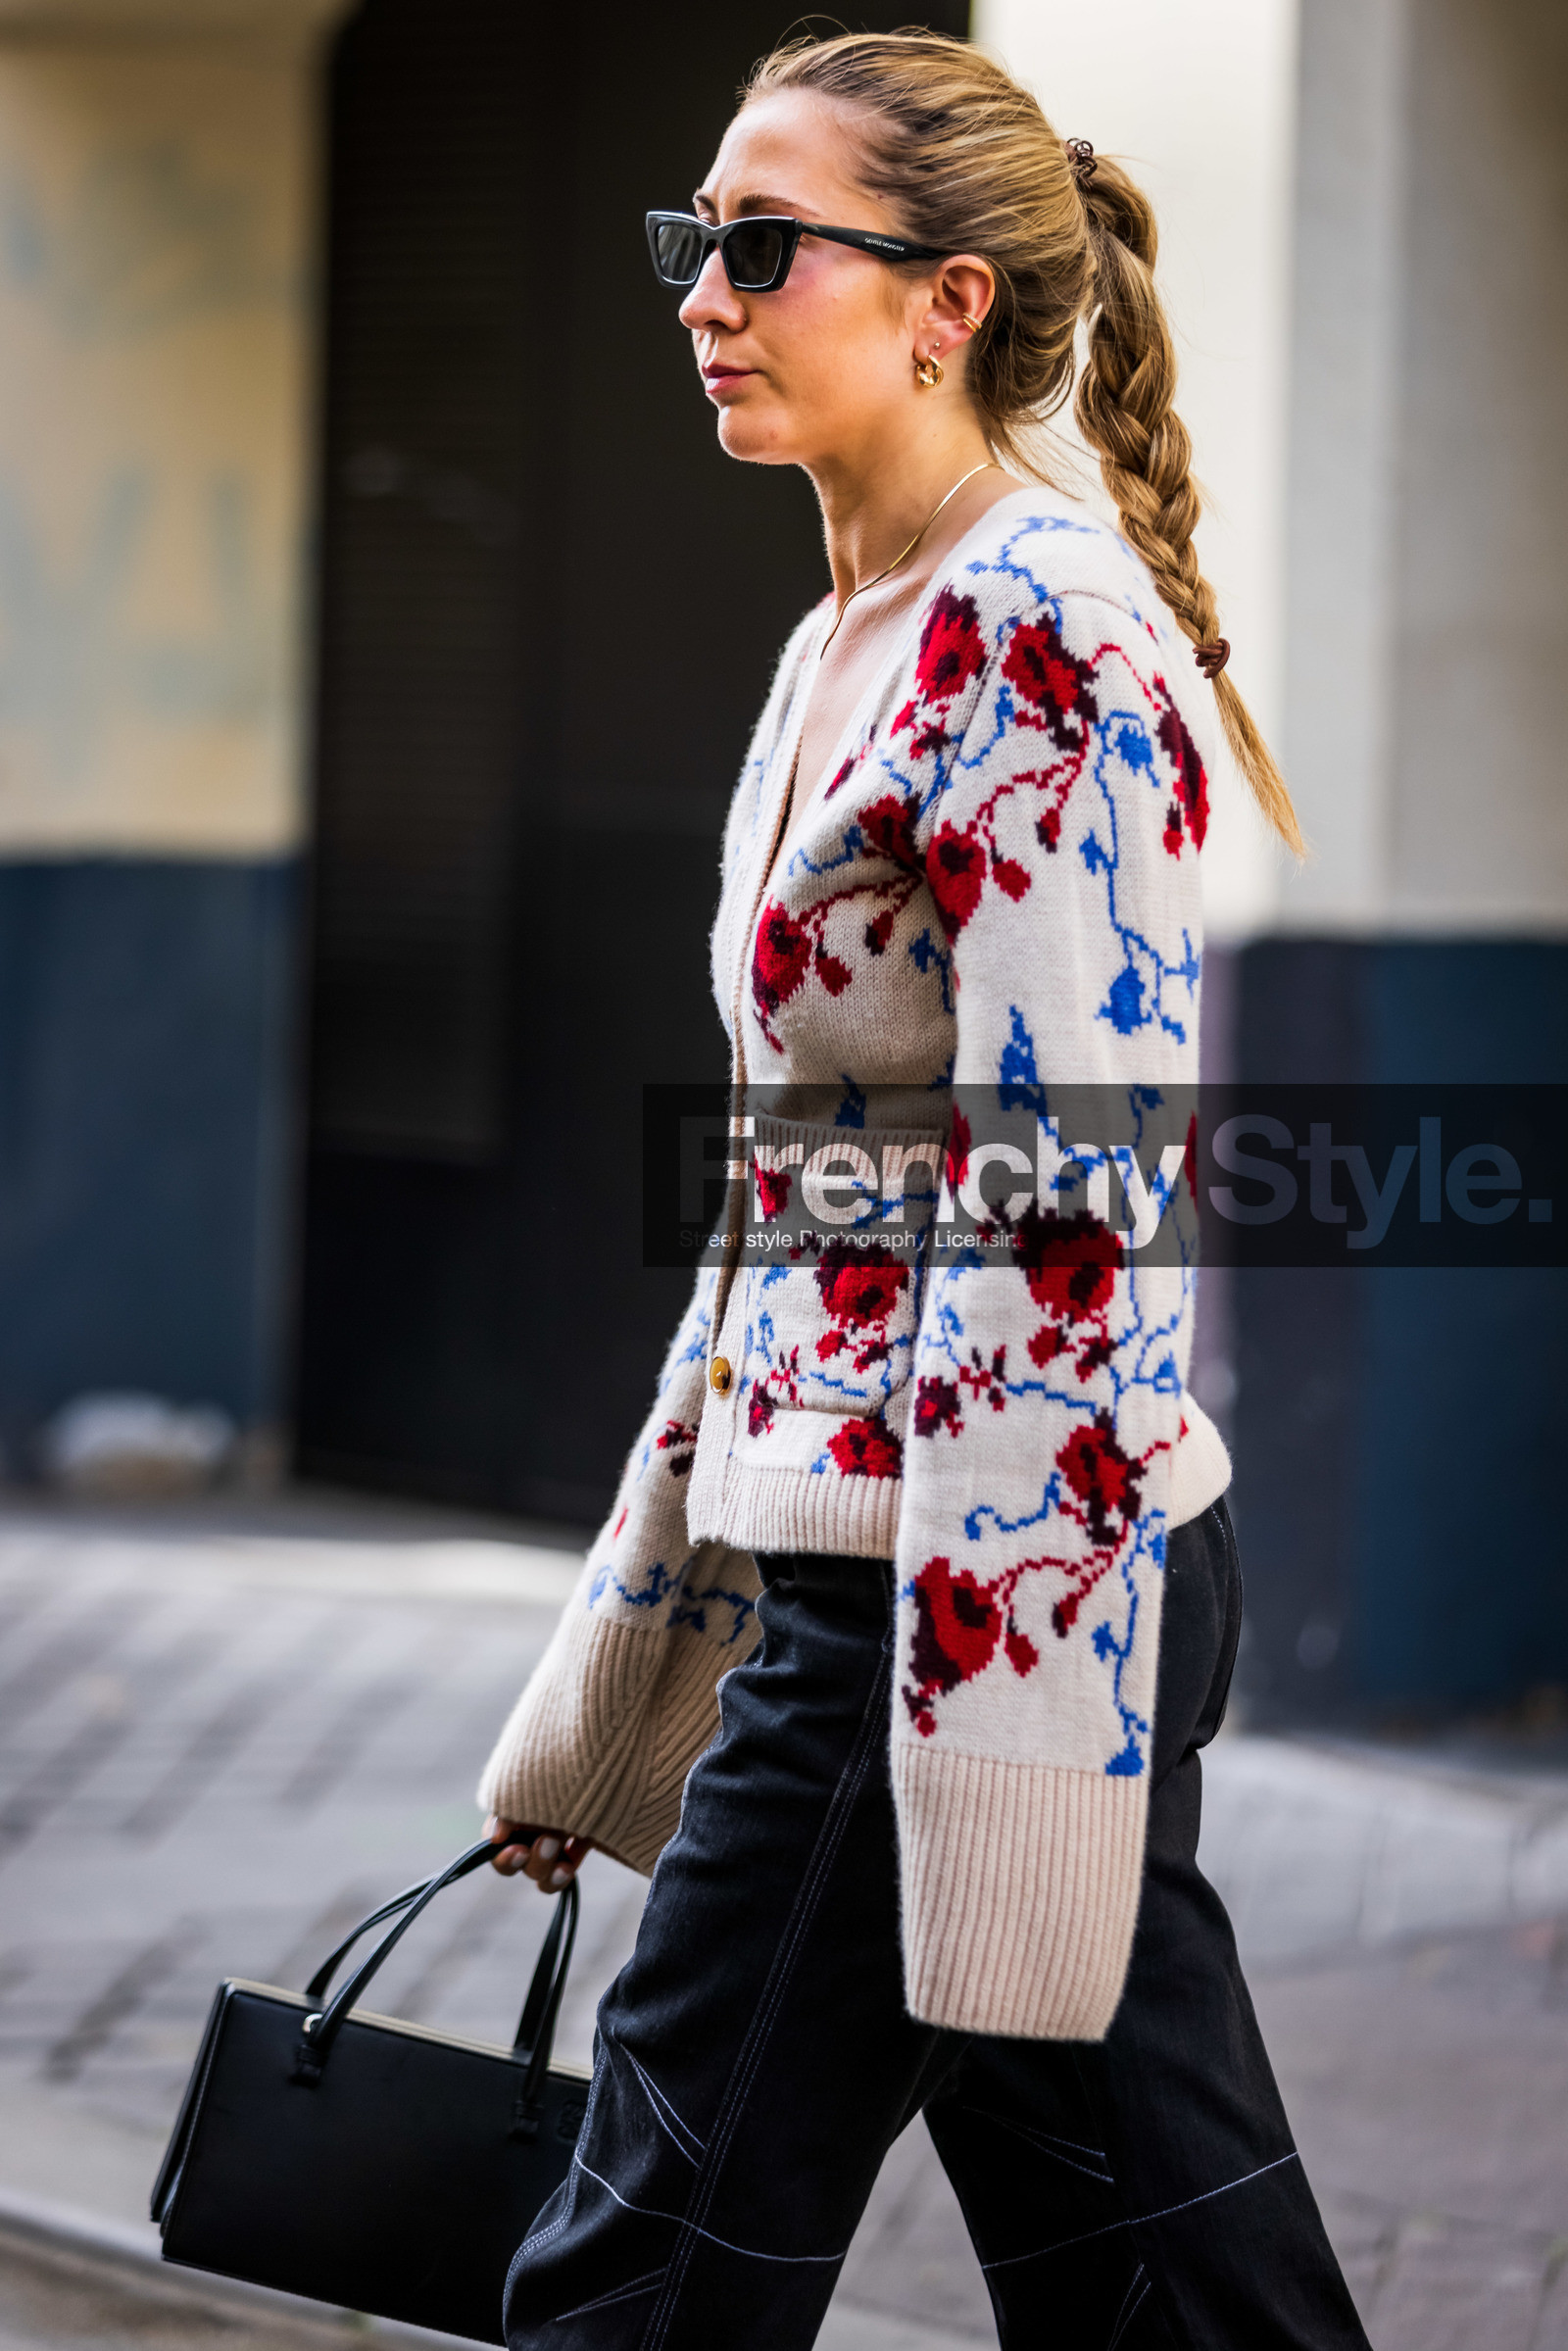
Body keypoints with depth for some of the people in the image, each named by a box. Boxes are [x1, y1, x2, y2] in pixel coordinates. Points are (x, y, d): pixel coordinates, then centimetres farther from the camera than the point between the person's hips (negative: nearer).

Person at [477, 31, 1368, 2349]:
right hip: (842, 1544, 9)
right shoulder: (851, 646, 15)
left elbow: (1074, 1213, -20)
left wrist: (990, 1764, -23)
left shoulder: (1039, 634, -15)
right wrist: (620, 1682, 22)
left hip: (990, 1561, -9)